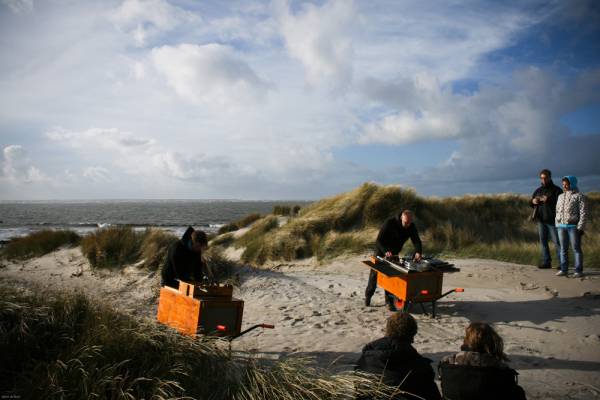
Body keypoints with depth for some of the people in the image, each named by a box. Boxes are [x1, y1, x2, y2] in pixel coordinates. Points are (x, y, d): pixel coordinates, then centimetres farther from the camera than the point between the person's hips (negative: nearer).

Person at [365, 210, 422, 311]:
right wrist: (386, 252, -46)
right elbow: (378, 241, -29)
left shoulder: (411, 227, -13)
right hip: (382, 252, -4)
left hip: (394, 254, 4)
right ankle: (368, 296, 26)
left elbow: (416, 241, -16)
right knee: (374, 275, 6)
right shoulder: (389, 224, -29)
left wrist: (418, 252, -38)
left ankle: (389, 301, 8)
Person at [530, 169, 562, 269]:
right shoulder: (538, 190, 16)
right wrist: (533, 201, -5)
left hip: (552, 220, -6)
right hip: (541, 220, 6)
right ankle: (546, 262, 14)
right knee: (543, 241, 7)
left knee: (556, 241, -5)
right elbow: (530, 203, 18)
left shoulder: (556, 190, -1)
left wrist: (549, 200, -26)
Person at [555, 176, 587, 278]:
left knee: (576, 248, -1)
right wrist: (557, 225, 13)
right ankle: (564, 269, 14)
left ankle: (578, 270, 4)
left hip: (573, 226, -5)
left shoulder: (579, 196, -3)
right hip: (561, 226, 6)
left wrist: (581, 227, -12)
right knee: (563, 249, 8)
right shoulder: (561, 196, 15)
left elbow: (583, 213, -7)